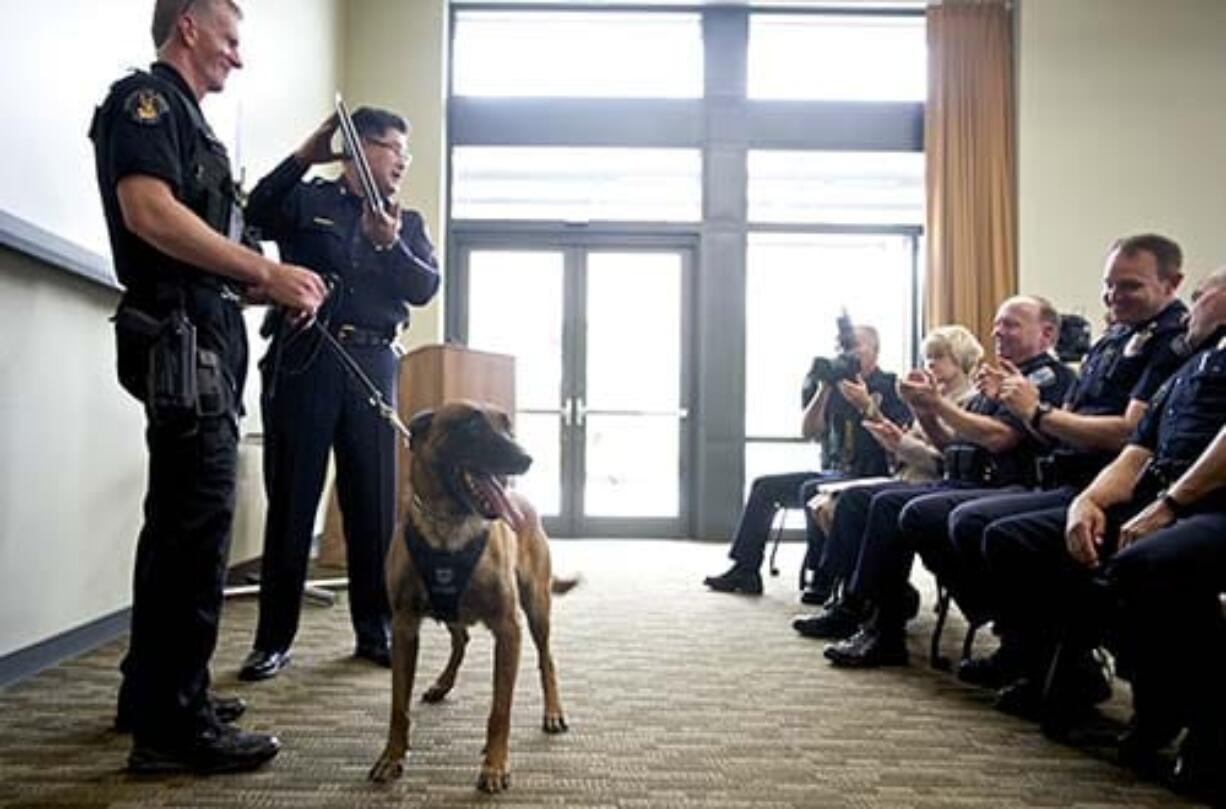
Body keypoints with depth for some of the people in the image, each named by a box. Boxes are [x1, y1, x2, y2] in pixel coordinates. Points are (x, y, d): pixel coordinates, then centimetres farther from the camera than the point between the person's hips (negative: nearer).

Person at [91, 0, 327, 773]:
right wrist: (268, 271, -19)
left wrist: (263, 287, 11)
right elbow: (149, 213, -21)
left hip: (202, 341, 10)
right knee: (197, 523, -10)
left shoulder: (185, 119, 25)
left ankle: (153, 694, 25)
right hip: (183, 342, -10)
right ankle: (174, 724, -3)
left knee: (182, 521, 14)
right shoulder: (146, 97, -3)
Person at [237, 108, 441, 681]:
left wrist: (390, 245, -13)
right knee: (291, 500, 1)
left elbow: (426, 287, 3)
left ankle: (375, 630, 15)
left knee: (375, 503, 3)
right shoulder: (305, 200, 10)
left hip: (372, 364, 3)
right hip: (303, 360, -2)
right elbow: (253, 215, -11)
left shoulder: (408, 222, 18)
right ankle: (274, 639, 10)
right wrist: (304, 157, -15)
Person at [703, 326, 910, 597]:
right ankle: (745, 570, 1)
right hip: (832, 472, 7)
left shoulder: (889, 386, -2)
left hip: (870, 477, -7)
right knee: (765, 486, -1)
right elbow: (808, 432, 5)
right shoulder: (837, 385, 13)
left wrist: (867, 406, -25)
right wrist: (824, 389, -5)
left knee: (811, 490, -32)